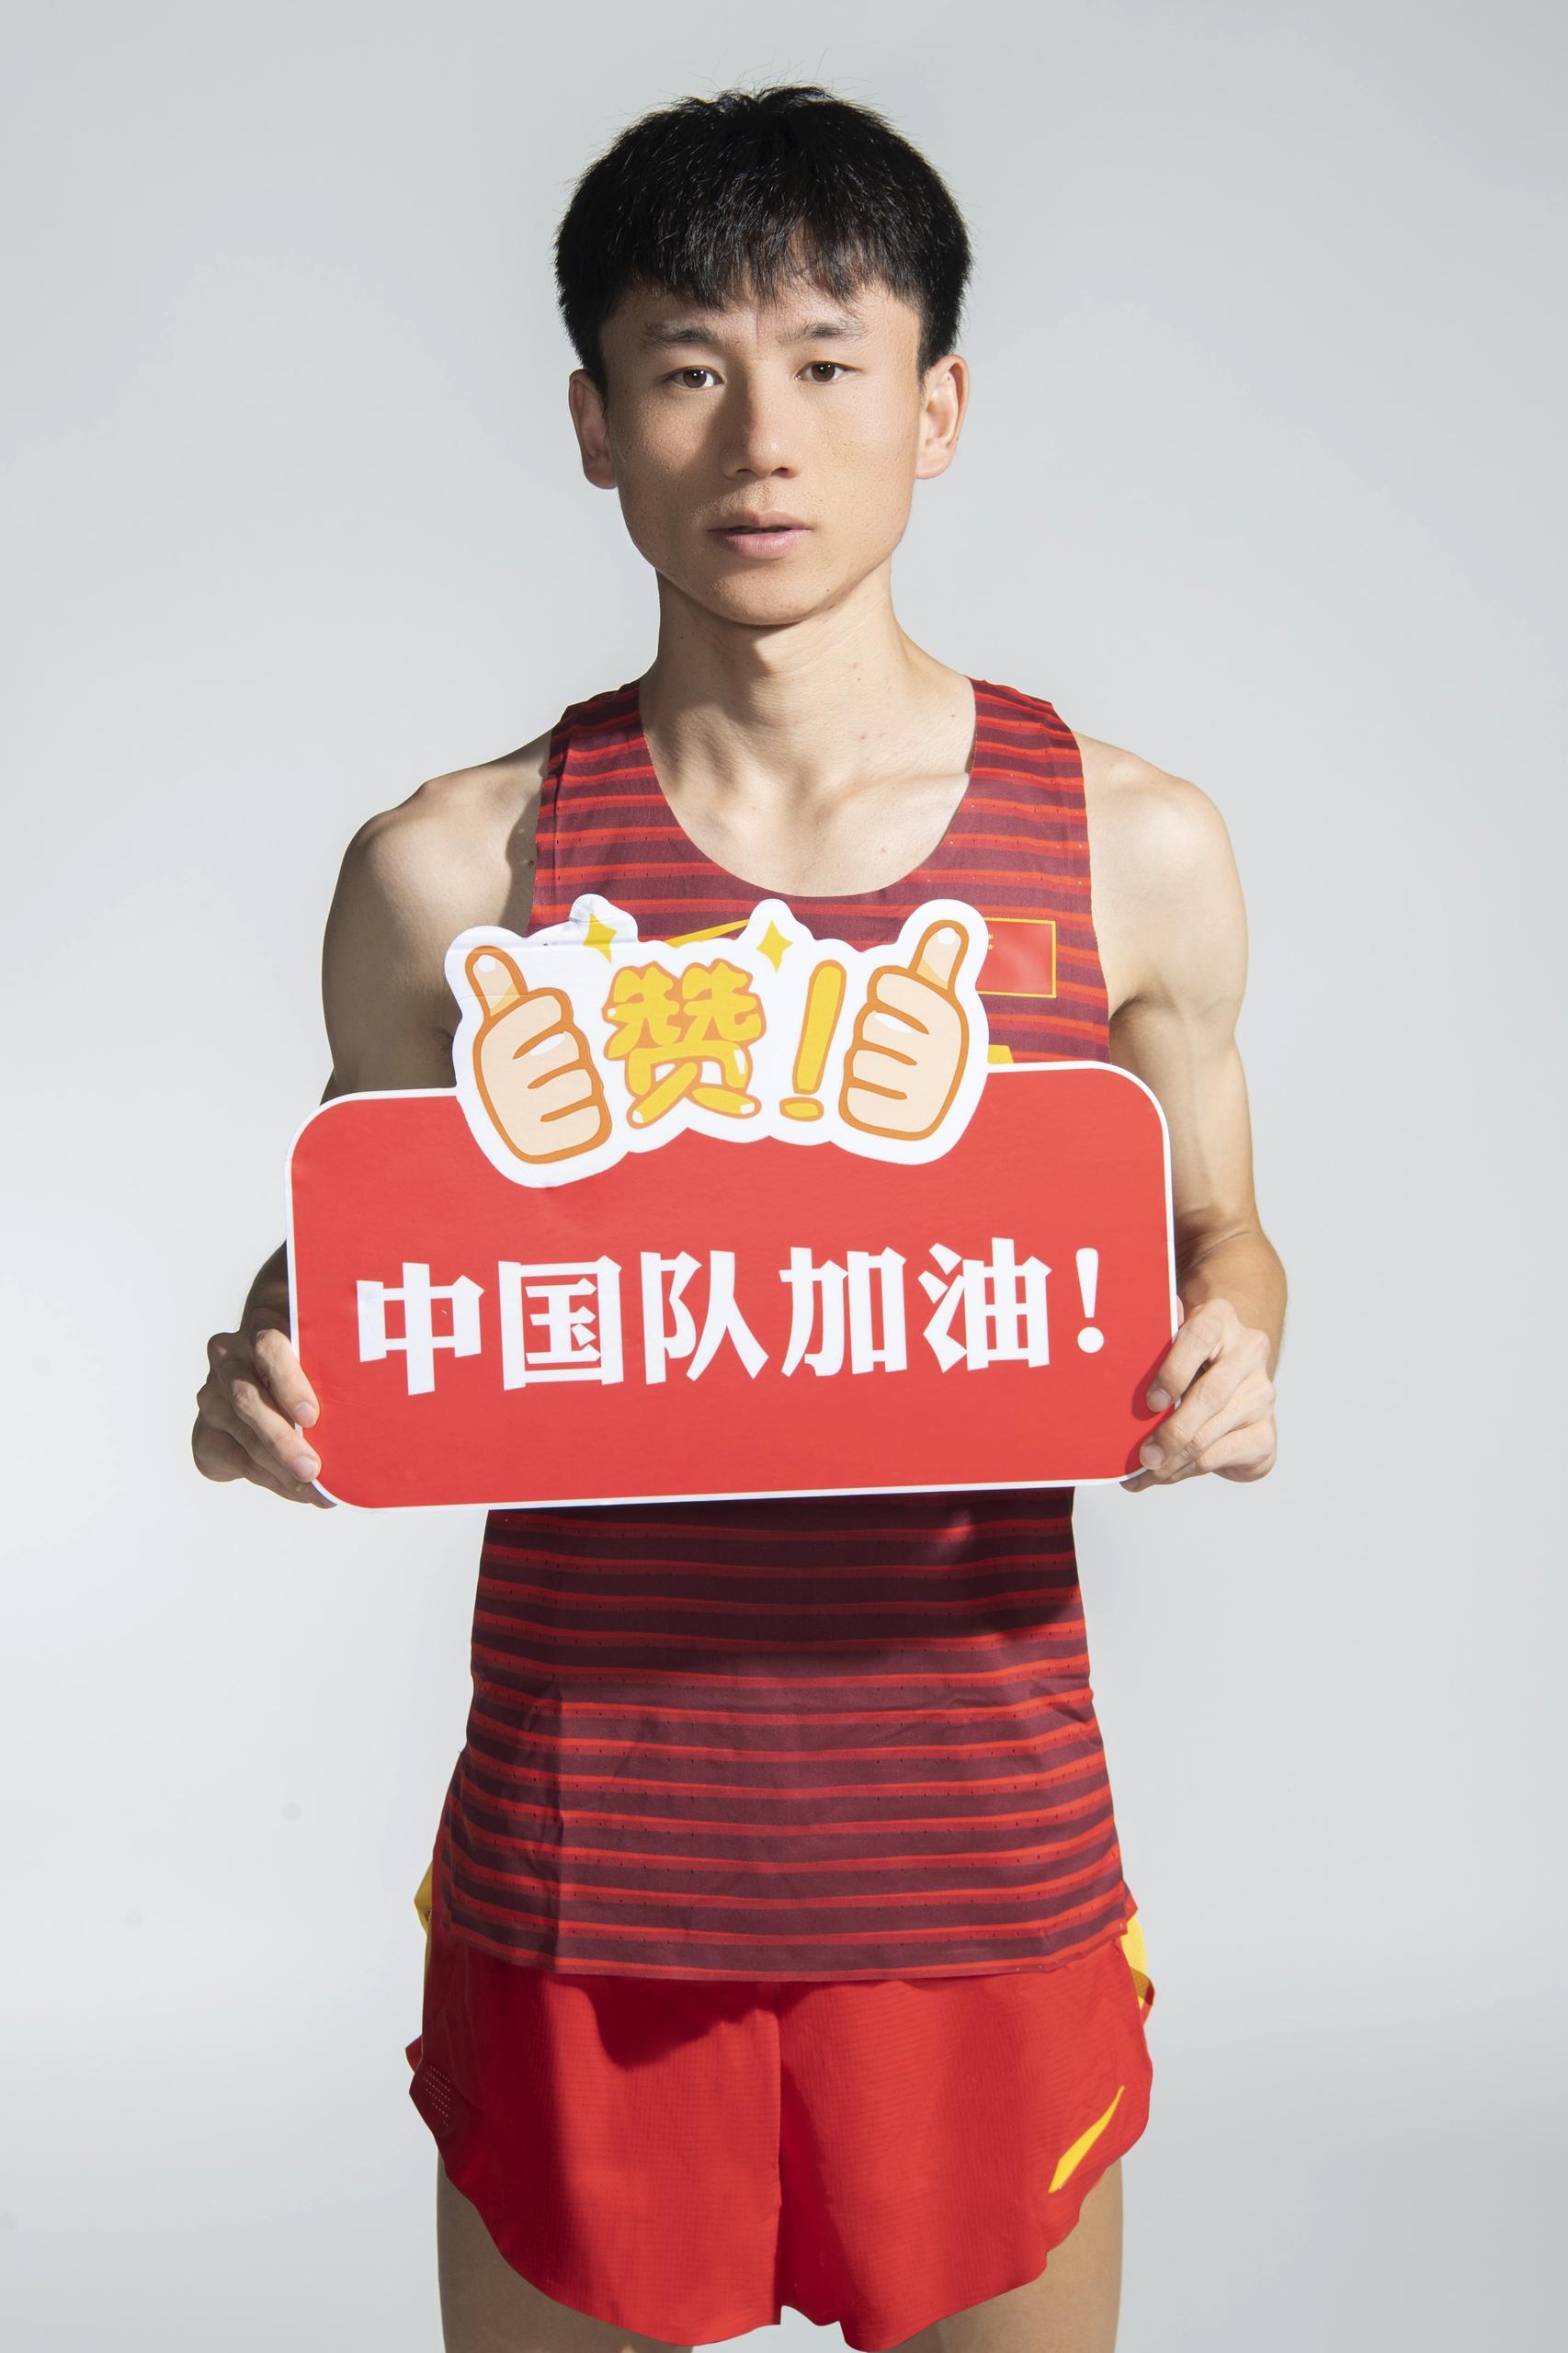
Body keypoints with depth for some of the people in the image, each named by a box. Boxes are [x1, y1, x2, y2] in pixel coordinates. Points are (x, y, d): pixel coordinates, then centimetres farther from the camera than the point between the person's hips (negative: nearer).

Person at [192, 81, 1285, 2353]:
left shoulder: (1131, 847, -1)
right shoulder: (454, 868, -2)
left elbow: (1212, 1229, 12)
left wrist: (1229, 1355, -10)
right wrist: (269, 1377, -12)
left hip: (984, 1872, 1)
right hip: (577, 1881, 0)